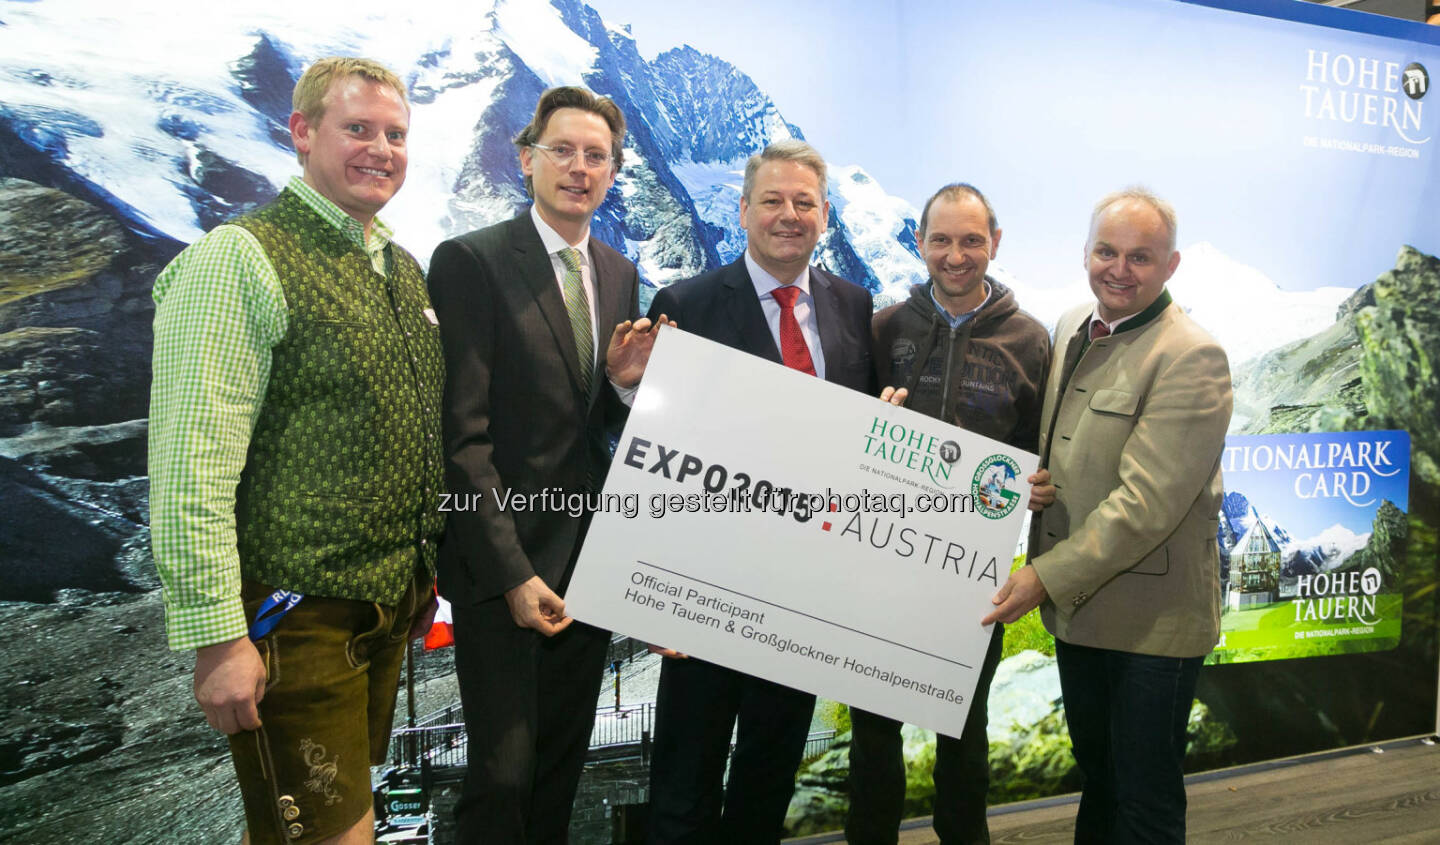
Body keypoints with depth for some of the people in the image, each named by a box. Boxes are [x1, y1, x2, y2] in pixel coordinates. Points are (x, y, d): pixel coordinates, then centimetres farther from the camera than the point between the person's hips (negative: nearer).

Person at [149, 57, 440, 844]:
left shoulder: (404, 269, 11)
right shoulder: (240, 258, -13)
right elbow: (190, 466, -18)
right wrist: (217, 638, -19)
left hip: (390, 606, 8)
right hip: (294, 621, -7)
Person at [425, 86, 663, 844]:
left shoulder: (618, 272, 11)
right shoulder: (469, 261, -9)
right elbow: (461, 434, -14)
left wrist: (626, 380, -7)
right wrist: (512, 574, -17)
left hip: (590, 554, 6)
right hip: (503, 563, -6)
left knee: (565, 761, 17)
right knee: (504, 773, 1)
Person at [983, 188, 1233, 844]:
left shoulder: (1191, 358, -18)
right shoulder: (1072, 329, 7)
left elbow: (1148, 500, -24)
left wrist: (1048, 576, -22)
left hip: (1152, 618, -7)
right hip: (1075, 606, 7)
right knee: (1096, 773, 24)